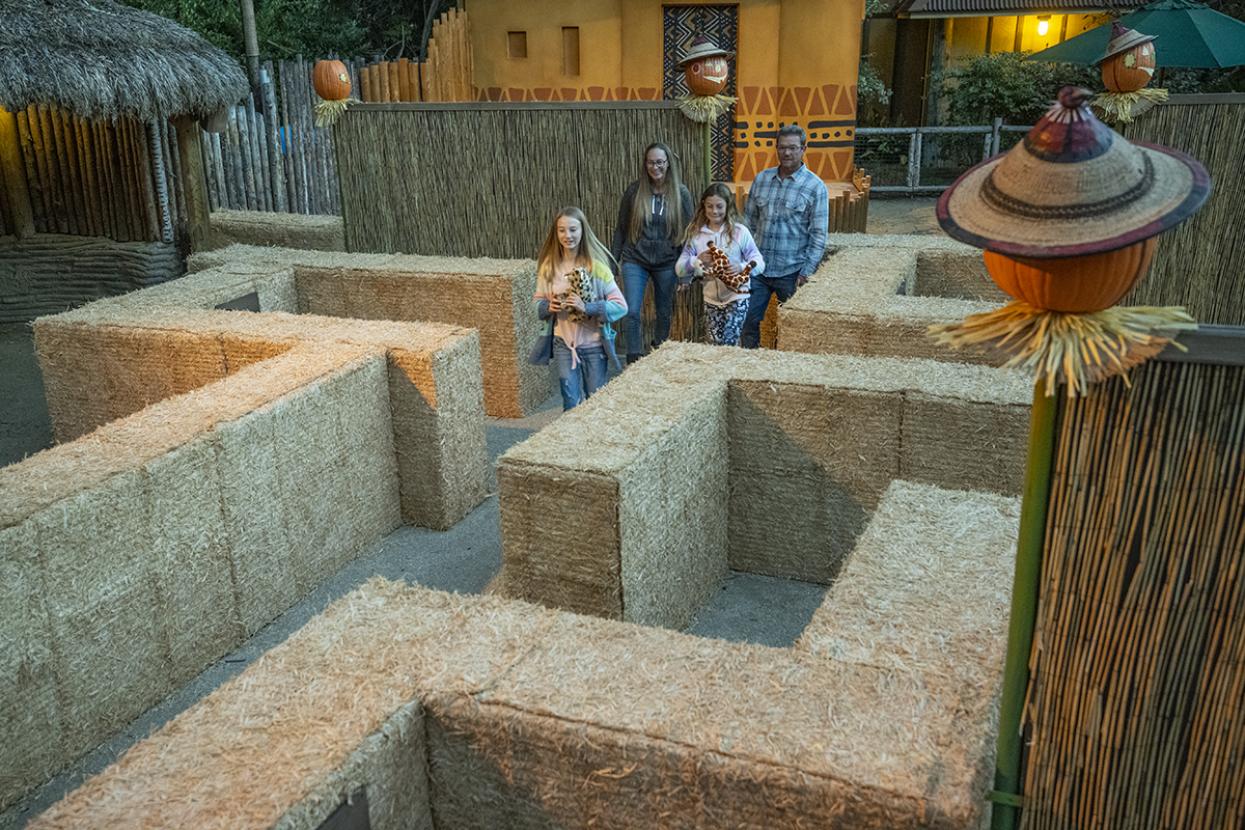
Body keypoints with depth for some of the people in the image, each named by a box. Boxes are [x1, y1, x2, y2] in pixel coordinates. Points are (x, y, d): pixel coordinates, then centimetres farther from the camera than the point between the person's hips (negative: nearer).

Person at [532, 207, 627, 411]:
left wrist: (587, 307, -27)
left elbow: (621, 306, -15)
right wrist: (548, 307, -14)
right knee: (571, 404, 4)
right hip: (563, 343, 2)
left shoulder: (596, 266, -14)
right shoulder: (549, 266, -3)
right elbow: (538, 302, 9)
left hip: (594, 344, -2)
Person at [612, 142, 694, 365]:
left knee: (664, 313, 11)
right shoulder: (634, 190, -2)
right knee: (631, 312, -10)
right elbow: (621, 227, 5)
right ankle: (634, 360, 1)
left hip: (666, 263, 1)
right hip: (635, 260, 0)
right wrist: (614, 259, 3)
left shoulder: (681, 194, -3)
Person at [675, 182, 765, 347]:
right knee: (714, 346, 6)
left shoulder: (740, 232, -7)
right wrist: (696, 261, -22)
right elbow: (679, 269, -3)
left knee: (728, 345, -9)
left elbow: (759, 263, -6)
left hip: (737, 297, -3)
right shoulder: (695, 233, -1)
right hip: (710, 300, 3)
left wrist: (742, 267, -27)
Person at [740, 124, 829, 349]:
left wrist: (806, 272, -12)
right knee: (748, 321, 5)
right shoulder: (761, 179, 7)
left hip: (792, 272, -3)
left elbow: (819, 235, -7)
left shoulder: (815, 187, -6)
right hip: (758, 268, 4)